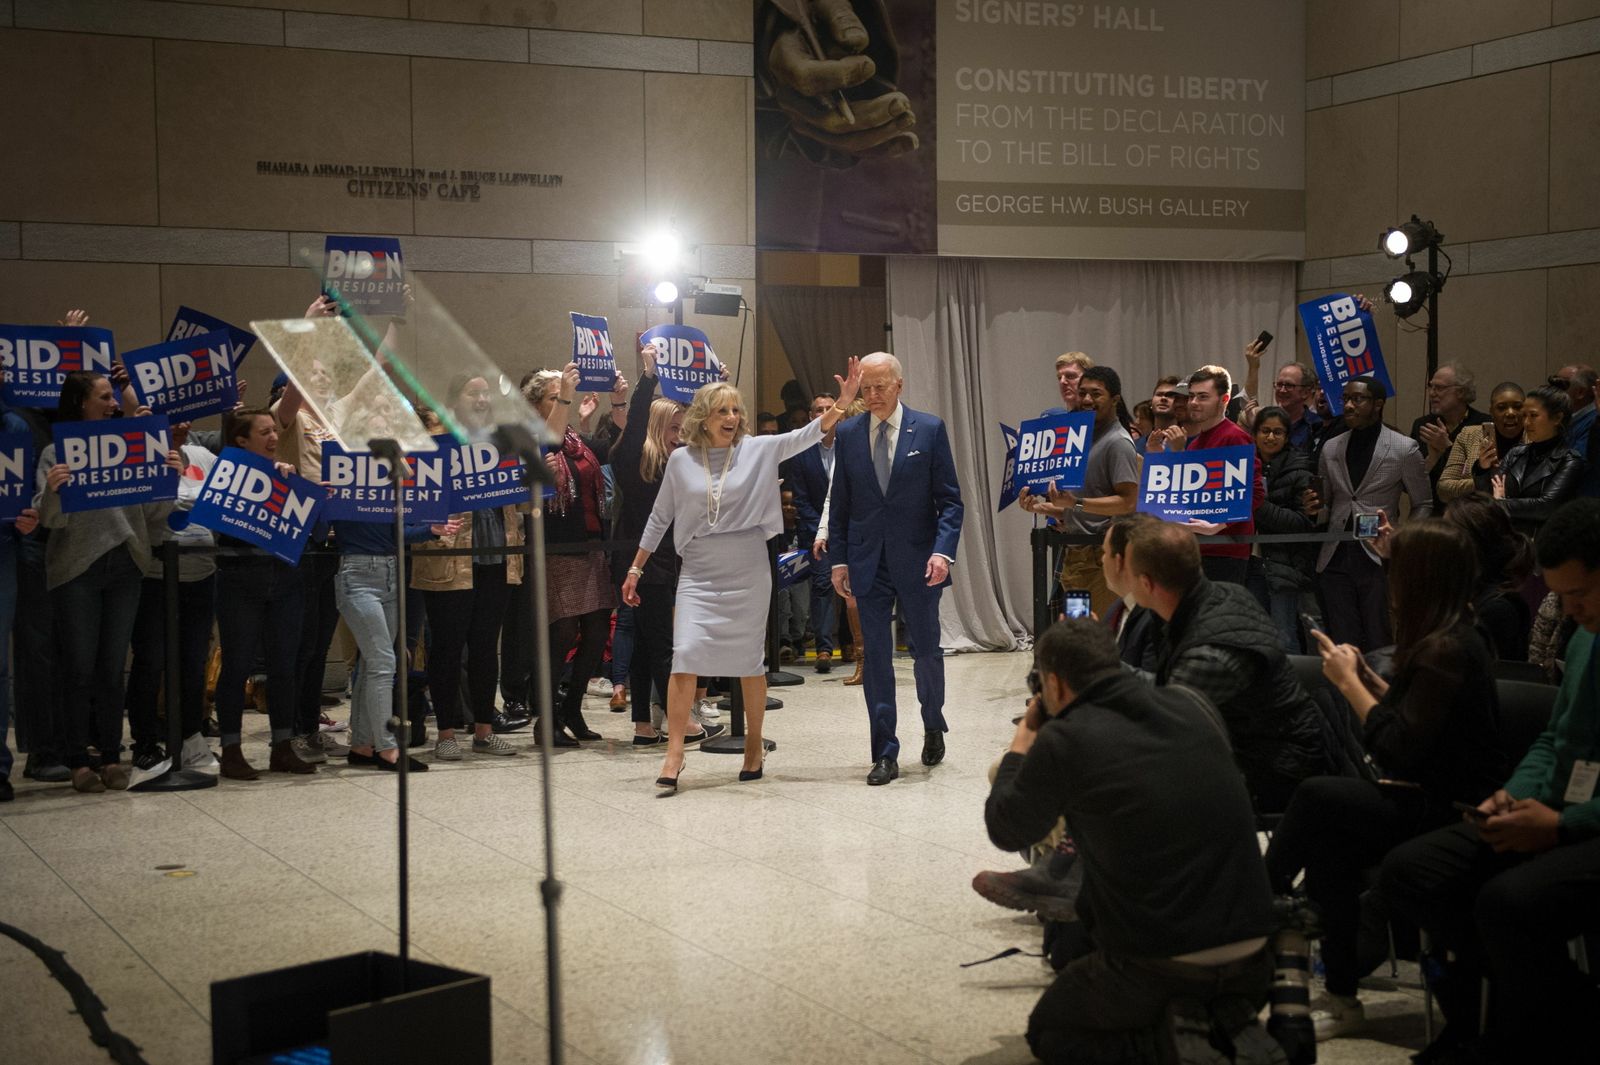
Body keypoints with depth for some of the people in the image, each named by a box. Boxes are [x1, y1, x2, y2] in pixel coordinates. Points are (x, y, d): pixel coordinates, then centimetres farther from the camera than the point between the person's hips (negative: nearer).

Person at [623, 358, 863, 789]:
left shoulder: (757, 450, 0)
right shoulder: (681, 460, 2)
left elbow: (807, 435, -10)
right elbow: (659, 518, 10)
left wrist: (842, 402, -25)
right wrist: (635, 569, 11)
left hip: (748, 571, 0)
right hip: (698, 573, 0)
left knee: (749, 659, 7)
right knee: (686, 656, -11)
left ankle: (754, 744, 23)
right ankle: (674, 753, -6)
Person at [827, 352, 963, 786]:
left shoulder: (929, 430, -2)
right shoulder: (848, 434, 5)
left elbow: (949, 500, -2)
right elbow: (839, 504, 9)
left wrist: (943, 551, -14)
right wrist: (838, 559, 2)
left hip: (917, 560, -2)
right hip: (868, 562, 2)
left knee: (926, 650, 8)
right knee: (875, 656, 1)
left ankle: (933, 726, 34)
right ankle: (885, 754, 7)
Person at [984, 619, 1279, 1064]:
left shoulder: (1064, 739, -12)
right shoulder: (1196, 710, 4)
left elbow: (1005, 830, 5)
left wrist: (1022, 741, 19)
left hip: (1156, 963, -5)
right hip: (1250, 961, 5)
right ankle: (1233, 1029, 4)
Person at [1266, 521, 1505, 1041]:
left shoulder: (1445, 651, -20)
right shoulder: (1454, 637, 11)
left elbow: (1398, 748, -23)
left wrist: (1349, 682, -13)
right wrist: (1364, 675, 7)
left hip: (1447, 814, -9)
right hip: (1438, 798, 9)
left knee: (1316, 798, -22)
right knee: (1328, 842, -8)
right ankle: (1341, 999, -7)